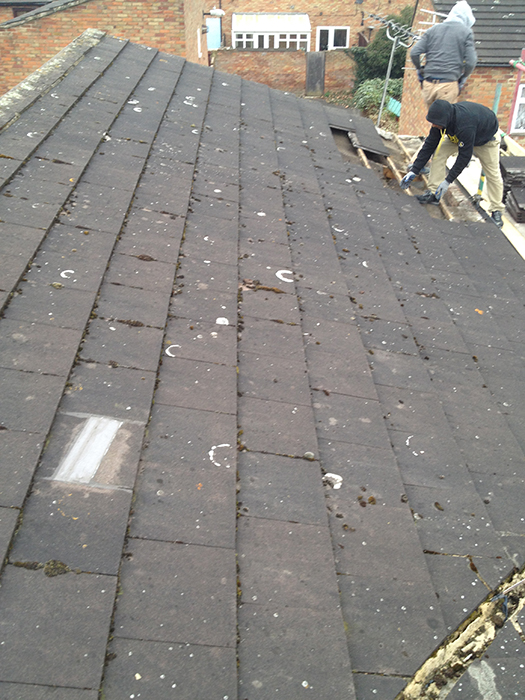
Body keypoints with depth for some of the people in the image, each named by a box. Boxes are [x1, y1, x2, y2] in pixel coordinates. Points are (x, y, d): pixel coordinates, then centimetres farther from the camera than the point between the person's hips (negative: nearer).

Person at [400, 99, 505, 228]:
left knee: (492, 173, -4)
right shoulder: (442, 119, -27)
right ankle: (434, 194, -8)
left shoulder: (465, 125, -48)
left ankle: (496, 210, 11)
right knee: (439, 153, -14)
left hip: (487, 137, -6)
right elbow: (429, 145, -18)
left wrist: (448, 181, -36)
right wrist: (414, 171, -18)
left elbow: (464, 156, -40)